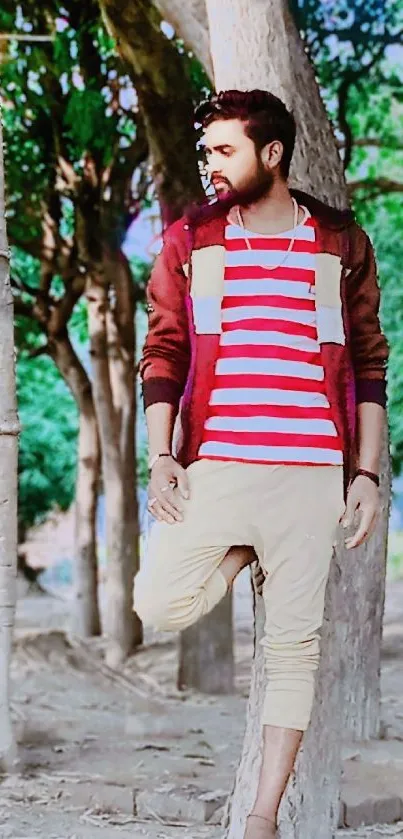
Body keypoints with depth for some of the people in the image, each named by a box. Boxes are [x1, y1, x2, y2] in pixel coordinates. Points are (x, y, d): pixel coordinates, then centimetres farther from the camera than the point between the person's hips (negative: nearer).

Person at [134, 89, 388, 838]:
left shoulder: (340, 243, 7)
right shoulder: (189, 241, 8)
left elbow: (368, 364, 8)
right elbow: (163, 354, 7)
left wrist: (367, 472, 2)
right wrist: (161, 459, -4)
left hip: (310, 474, -1)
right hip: (213, 466, 1)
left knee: (295, 644, 1)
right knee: (161, 605, -12)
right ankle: (239, 556, 19)